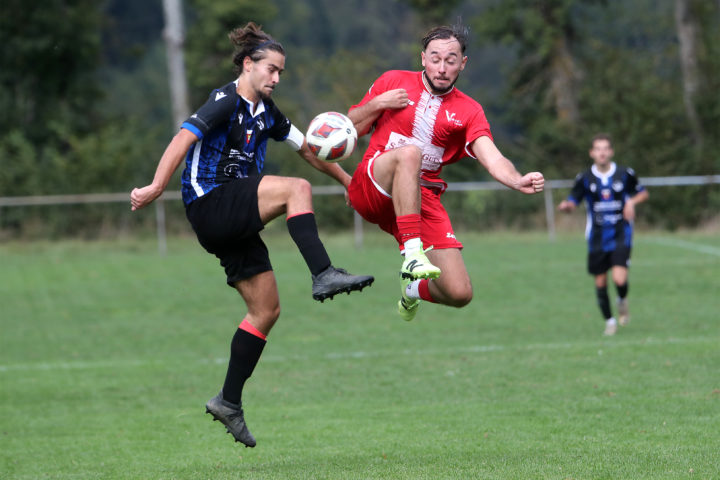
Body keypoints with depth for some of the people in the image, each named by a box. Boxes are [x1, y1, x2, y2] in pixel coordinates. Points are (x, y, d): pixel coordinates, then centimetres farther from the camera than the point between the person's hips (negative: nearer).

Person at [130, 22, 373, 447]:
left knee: (267, 309, 6)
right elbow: (185, 137, -23)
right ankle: (324, 275, -32)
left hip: (236, 226, 9)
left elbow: (307, 148, 27)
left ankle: (229, 402, 12)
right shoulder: (226, 102, -10)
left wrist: (347, 179, 25)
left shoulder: (266, 112, 15)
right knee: (296, 189, -24)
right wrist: (158, 187, -34)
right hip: (210, 204, -9)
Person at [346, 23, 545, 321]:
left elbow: (492, 158, -10)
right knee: (409, 152, -37)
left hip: (423, 201, 2)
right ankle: (411, 252, -41)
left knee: (459, 294, -9)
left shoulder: (468, 111, 6)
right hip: (372, 190, -2)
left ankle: (415, 289, 29)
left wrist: (518, 181, -32)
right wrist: (377, 105, -9)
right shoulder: (393, 82, 7)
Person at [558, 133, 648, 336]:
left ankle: (622, 301, 17)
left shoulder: (625, 174, -2)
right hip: (597, 237, 1)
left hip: (621, 234, -1)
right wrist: (566, 206, -22)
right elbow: (573, 201, 2)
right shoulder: (585, 178, -2)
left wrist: (632, 202, -8)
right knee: (600, 282, 4)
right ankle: (609, 320, 25)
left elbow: (643, 193, 13)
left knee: (620, 279, -18)